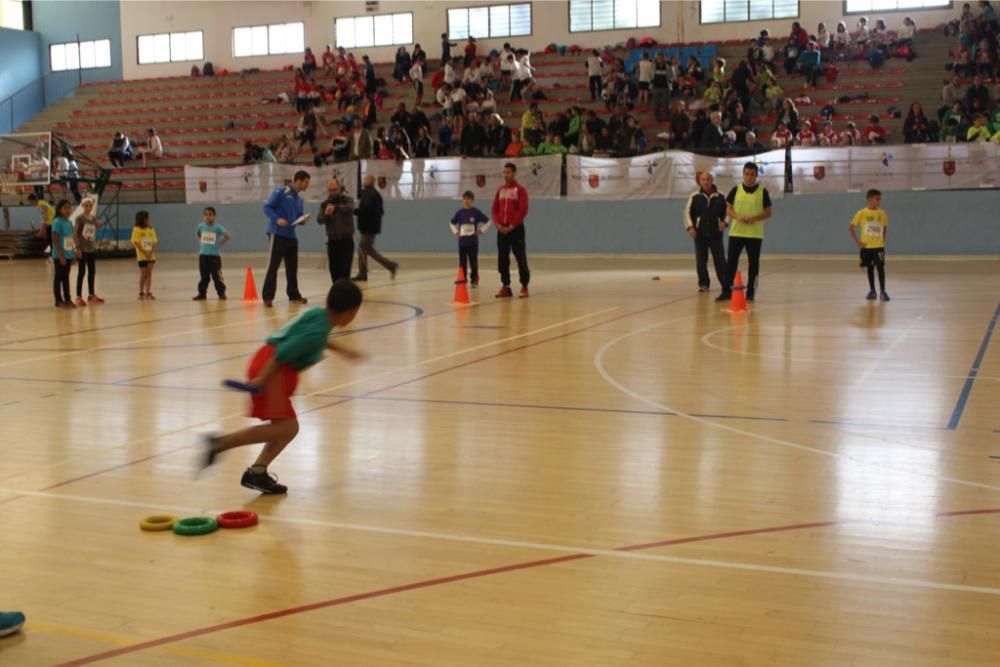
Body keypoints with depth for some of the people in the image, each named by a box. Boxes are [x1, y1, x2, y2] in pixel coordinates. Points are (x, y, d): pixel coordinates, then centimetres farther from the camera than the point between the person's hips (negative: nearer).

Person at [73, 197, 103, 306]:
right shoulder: (79, 218, -9)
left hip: (92, 249, 6)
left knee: (92, 272, 11)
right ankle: (79, 297, 2)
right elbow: (75, 233, -13)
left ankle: (91, 295, 22)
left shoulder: (94, 219, 8)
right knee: (81, 272, -3)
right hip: (82, 249, -6)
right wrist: (78, 247, -17)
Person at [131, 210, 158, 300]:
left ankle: (148, 292, 6)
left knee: (149, 274, 2)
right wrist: (145, 252, -17)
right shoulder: (136, 229, -6)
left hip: (151, 256, 4)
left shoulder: (151, 229, 8)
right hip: (142, 256, -4)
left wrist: (151, 252, -12)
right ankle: (141, 293, 10)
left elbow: (154, 242, 4)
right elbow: (136, 243, -11)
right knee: (143, 274, -1)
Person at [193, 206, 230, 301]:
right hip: (203, 254, 4)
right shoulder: (201, 226, 4)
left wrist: (220, 244, -8)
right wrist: (201, 243, 13)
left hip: (215, 255, -3)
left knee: (216, 276, -3)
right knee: (204, 276, 9)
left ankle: (221, 294, 7)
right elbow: (197, 234, 25)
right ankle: (202, 294, 17)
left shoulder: (217, 227, -8)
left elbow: (228, 236, -10)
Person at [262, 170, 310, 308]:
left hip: (291, 236, 8)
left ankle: (294, 295, 22)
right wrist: (277, 219, -25)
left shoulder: (299, 199, 16)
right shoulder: (280, 192, -7)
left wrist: (303, 220, -1)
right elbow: (267, 207, -11)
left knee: (292, 267, 12)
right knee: (273, 266, -8)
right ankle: (267, 297, -5)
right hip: (277, 234, -8)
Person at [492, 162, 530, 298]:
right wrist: (497, 224, -5)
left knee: (521, 258, -3)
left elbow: (523, 210, -11)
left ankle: (524, 287, 3)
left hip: (516, 229, -5)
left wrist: (512, 226, -15)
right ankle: (505, 287, 11)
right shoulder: (500, 190, 12)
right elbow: (495, 209, 11)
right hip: (501, 229, 5)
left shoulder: (520, 189, -3)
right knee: (502, 259, 5)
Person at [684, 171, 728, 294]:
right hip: (700, 234, 1)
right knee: (701, 261, 4)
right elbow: (687, 212, 4)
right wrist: (690, 227, -6)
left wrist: (724, 222, -6)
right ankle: (703, 284, 16)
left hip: (716, 234, -1)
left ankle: (726, 284, 5)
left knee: (720, 260, -2)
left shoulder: (720, 196, 2)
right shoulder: (694, 196, 2)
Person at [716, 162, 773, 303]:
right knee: (731, 261, 0)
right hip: (736, 232, 1)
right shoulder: (736, 190, 4)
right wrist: (738, 217, -14)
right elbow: (728, 210, 6)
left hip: (755, 234, -1)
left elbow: (768, 213, 0)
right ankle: (727, 291, 6)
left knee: (753, 263, 2)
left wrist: (754, 218, -17)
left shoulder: (763, 191, 0)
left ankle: (750, 292, 10)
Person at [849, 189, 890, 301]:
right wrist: (857, 241, -8)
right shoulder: (862, 213, -7)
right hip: (866, 246, -1)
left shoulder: (882, 213, 0)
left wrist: (883, 240, 4)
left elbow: (885, 228, 15)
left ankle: (882, 291, -1)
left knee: (880, 267, -6)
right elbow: (851, 227, -3)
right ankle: (872, 291, 18)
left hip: (879, 246, 1)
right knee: (870, 268, 8)